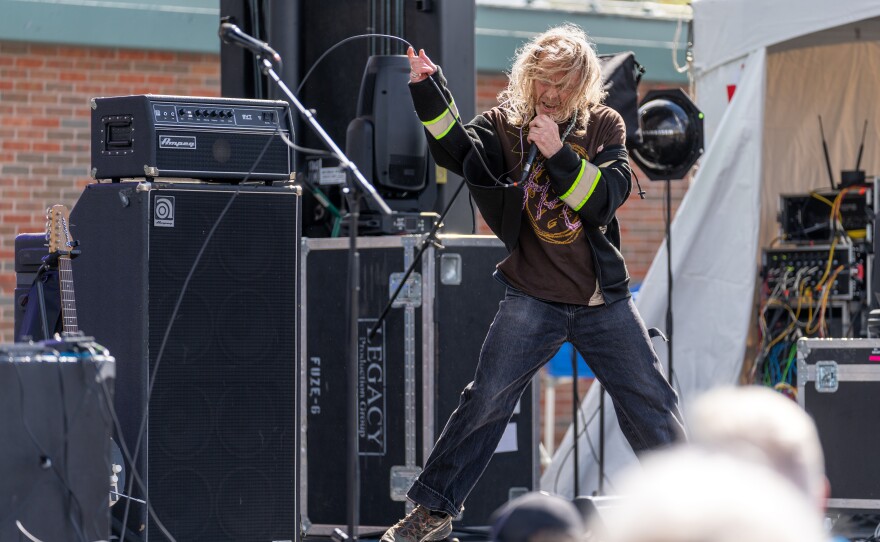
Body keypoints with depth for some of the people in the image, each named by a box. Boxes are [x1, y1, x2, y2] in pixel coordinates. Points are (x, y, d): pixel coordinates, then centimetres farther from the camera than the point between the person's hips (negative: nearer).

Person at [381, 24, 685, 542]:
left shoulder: (604, 126, 0)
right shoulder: (506, 124, -1)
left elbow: (607, 200, -13)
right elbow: (458, 151, -19)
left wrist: (559, 154, -24)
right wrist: (428, 92, -32)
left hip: (604, 300, 1)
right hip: (534, 299, -1)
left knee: (652, 403, 5)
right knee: (486, 401, -6)